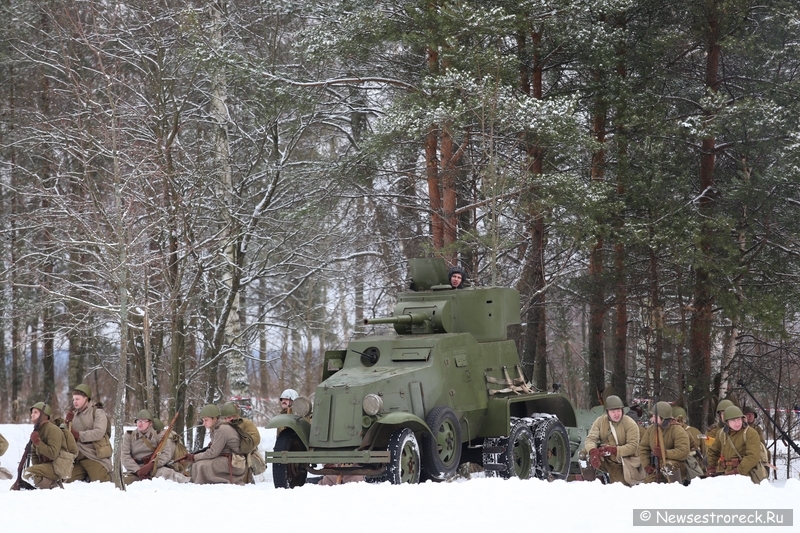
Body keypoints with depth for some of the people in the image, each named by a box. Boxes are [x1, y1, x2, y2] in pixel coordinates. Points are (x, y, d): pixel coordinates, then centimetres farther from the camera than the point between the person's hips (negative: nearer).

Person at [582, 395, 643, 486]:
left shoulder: (630, 424, -16)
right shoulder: (600, 421, -6)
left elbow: (633, 446, -22)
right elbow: (591, 438, -13)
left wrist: (613, 450, -37)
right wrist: (592, 451, -37)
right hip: (606, 460, 3)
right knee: (584, 453, -19)